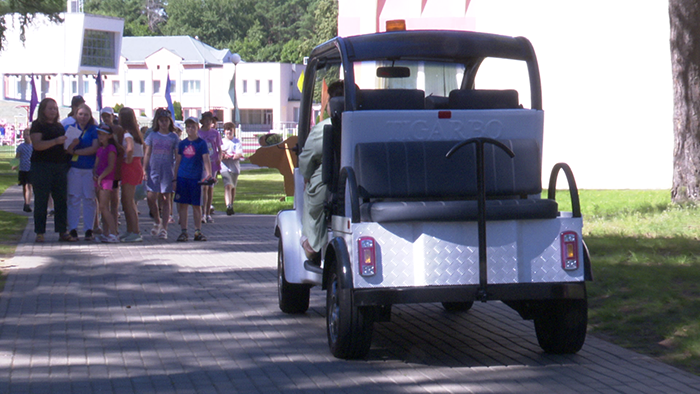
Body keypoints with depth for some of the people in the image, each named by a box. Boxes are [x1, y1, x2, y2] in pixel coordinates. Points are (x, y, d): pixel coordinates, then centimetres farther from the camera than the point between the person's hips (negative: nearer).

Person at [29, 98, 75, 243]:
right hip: (41, 167, -6)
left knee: (61, 200, 3)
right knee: (41, 200, -4)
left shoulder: (59, 126, 19)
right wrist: (55, 141, -25)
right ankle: (40, 233, -2)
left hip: (60, 166, 6)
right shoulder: (37, 125, 0)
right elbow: (37, 145, -14)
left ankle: (62, 232, 6)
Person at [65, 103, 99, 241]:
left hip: (90, 168, -1)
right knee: (73, 198, -2)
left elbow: (95, 148, -7)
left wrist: (75, 151, -9)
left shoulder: (94, 130, 6)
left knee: (89, 198, 0)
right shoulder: (69, 128, 10)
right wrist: (72, 144, -17)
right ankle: (72, 229, 1)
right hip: (74, 168, 1)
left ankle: (89, 229, 4)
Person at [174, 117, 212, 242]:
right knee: (182, 204, 1)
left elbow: (206, 160, -8)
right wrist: (175, 179, 9)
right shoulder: (182, 143, 8)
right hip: (182, 177, 3)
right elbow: (178, 161, 12)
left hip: (196, 178, -2)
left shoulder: (201, 143, -1)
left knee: (196, 205, 3)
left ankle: (198, 232, 9)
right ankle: (183, 232, 6)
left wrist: (209, 174, -23)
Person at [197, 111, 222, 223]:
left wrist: (219, 158, -8)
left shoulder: (215, 133, 7)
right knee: (204, 187, -14)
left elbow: (219, 149, 9)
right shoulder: (198, 133, 3)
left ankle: (208, 214, 15)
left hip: (213, 163, 2)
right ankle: (203, 213, -17)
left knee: (210, 188, 7)